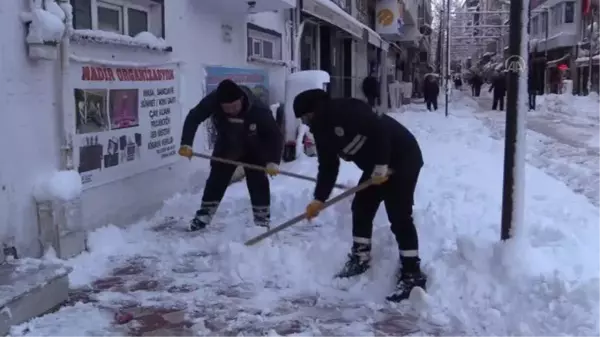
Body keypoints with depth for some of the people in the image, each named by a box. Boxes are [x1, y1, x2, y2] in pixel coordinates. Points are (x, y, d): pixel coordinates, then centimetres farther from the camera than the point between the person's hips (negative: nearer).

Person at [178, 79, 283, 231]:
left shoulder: (259, 110, -39)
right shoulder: (212, 101, -33)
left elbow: (276, 135, -33)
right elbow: (193, 117, -22)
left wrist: (273, 161, -44)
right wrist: (186, 144, -32)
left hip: (254, 149, -2)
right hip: (226, 147, 2)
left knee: (258, 183, -7)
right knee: (216, 180, 4)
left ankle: (263, 221, 5)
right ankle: (202, 218, 16)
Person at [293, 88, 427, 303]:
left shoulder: (346, 111, -24)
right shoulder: (322, 129, 6)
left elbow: (379, 130, -30)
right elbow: (328, 166, 9)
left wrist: (381, 167, -25)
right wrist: (319, 199, 5)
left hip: (403, 159, -10)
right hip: (376, 167, 10)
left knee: (399, 217, -11)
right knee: (361, 208, 13)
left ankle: (413, 274, -4)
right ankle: (360, 257, 29)